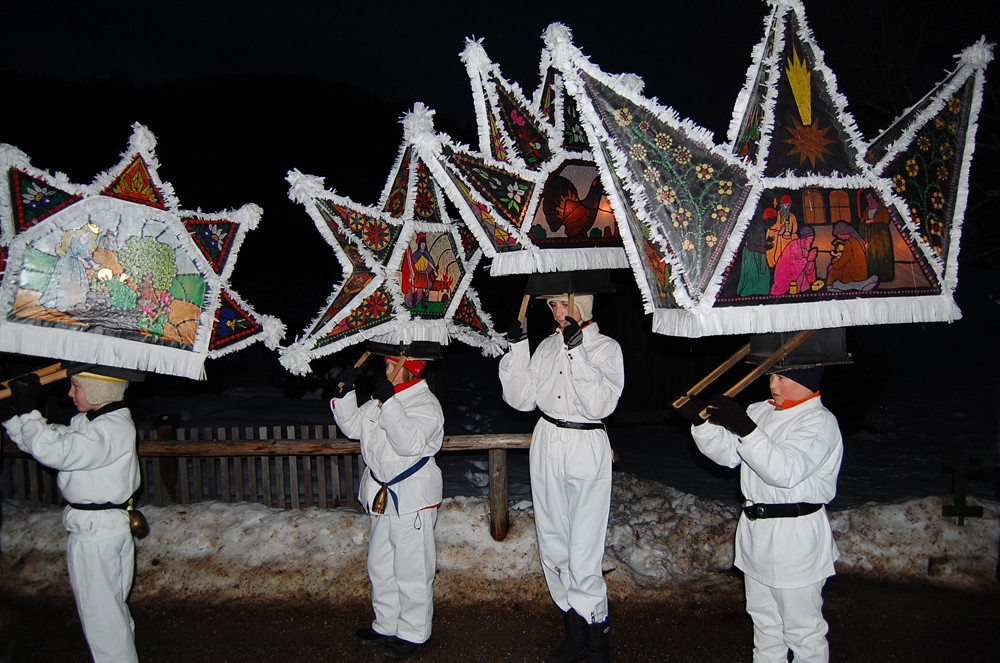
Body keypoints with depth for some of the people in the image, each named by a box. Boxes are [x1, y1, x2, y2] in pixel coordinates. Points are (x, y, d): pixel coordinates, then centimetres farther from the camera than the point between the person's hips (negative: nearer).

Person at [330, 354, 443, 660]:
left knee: (411, 569, 1)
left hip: (411, 500, -8)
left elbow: (410, 443, -29)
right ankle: (387, 625, 35)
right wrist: (345, 392, 2)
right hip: (381, 497, 9)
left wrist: (388, 403, -33)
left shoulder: (426, 404, -15)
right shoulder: (381, 399, 10)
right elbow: (353, 426, 15)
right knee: (380, 566, 19)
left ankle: (414, 633, 18)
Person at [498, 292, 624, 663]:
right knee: (553, 547, 11)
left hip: (586, 451, -5)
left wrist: (577, 352, -23)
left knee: (583, 556, -6)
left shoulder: (605, 348, -5)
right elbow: (521, 399, 5)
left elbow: (601, 404, -19)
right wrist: (517, 349, -4)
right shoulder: (546, 347, 10)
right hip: (546, 449, 6)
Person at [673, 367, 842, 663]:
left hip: (795, 539, -7)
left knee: (802, 628, 5)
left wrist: (745, 428, -36)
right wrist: (701, 421, -10)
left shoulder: (820, 422, -15)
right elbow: (727, 452, 5)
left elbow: (786, 470, -29)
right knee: (764, 619, 22)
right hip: (755, 531, 8)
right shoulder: (761, 411, 8)